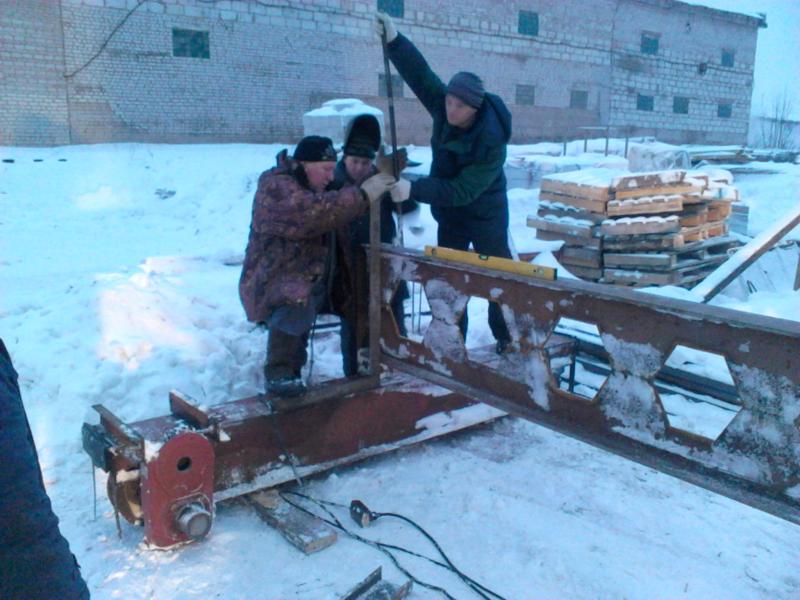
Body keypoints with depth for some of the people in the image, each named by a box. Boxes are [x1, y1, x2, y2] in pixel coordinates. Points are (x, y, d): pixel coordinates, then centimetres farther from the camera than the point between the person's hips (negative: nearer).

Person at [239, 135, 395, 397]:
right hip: (277, 283, -10)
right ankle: (280, 373, -19)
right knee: (297, 305, -37)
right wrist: (362, 194, -32)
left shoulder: (315, 187, 16)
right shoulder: (276, 186, -15)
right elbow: (314, 213, -33)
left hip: (318, 281, 10)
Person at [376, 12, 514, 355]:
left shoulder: (491, 142, -32)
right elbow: (420, 74, -18)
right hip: (450, 216, 6)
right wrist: (394, 41, -33)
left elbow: (463, 190, -36)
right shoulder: (443, 108, -16)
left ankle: (508, 340, 21)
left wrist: (414, 190, -40)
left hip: (485, 217, -6)